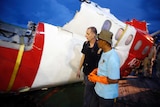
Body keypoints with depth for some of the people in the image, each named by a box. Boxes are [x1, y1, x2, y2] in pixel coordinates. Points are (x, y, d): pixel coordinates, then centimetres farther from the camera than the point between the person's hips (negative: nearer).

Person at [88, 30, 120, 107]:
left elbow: (114, 80, -28)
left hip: (107, 94, -8)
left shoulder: (112, 58, -30)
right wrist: (93, 73, -6)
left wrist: (96, 78, -20)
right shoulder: (104, 53, 0)